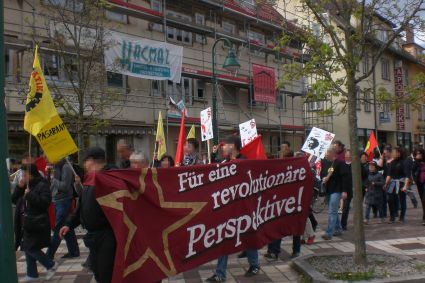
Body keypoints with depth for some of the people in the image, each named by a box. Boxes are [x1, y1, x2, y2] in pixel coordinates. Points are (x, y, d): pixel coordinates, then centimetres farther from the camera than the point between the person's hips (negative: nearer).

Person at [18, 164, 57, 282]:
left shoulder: (42, 185, -15)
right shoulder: (28, 185, 10)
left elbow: (45, 202, -26)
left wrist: (30, 195, -24)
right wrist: (20, 187, 0)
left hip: (38, 223, -9)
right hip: (29, 222, 9)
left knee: (31, 248, -8)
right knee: (28, 248, 12)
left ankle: (51, 265, 8)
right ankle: (31, 274, 23)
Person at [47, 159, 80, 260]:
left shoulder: (66, 167, -13)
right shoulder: (56, 167, 12)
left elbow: (65, 186, -19)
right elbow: (51, 185, 16)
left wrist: (53, 179, -11)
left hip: (64, 201, -9)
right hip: (57, 201, 9)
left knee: (58, 230, -3)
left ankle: (49, 255, 1)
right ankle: (73, 251, 21)